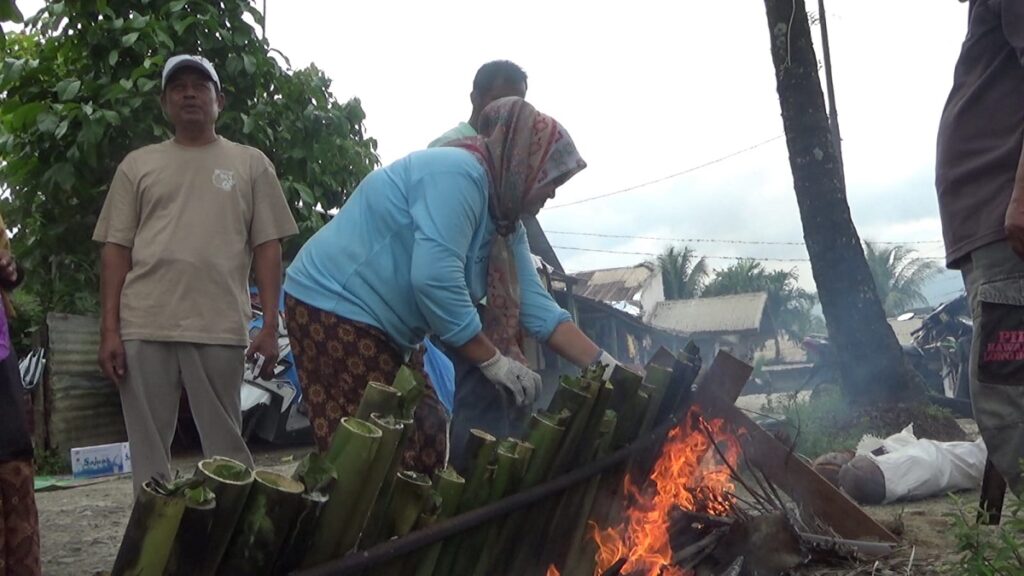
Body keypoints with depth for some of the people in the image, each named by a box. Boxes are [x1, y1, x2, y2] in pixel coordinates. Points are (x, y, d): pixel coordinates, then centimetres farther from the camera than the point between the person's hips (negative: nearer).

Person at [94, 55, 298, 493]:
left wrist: (269, 326, -2)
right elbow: (116, 251, 10)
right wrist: (109, 329, 1)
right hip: (144, 328, 2)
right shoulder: (137, 165, 13)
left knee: (226, 446, 5)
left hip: (221, 329, -1)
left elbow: (267, 248, 6)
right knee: (148, 449, 6)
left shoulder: (250, 164, 9)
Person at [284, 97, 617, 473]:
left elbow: (537, 307, 8)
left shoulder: (505, 223, 10)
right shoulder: (460, 173, -21)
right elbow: (434, 278, -31)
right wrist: (493, 361, -23)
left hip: (385, 330, 10)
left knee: (422, 455, 7)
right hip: (335, 306, -10)